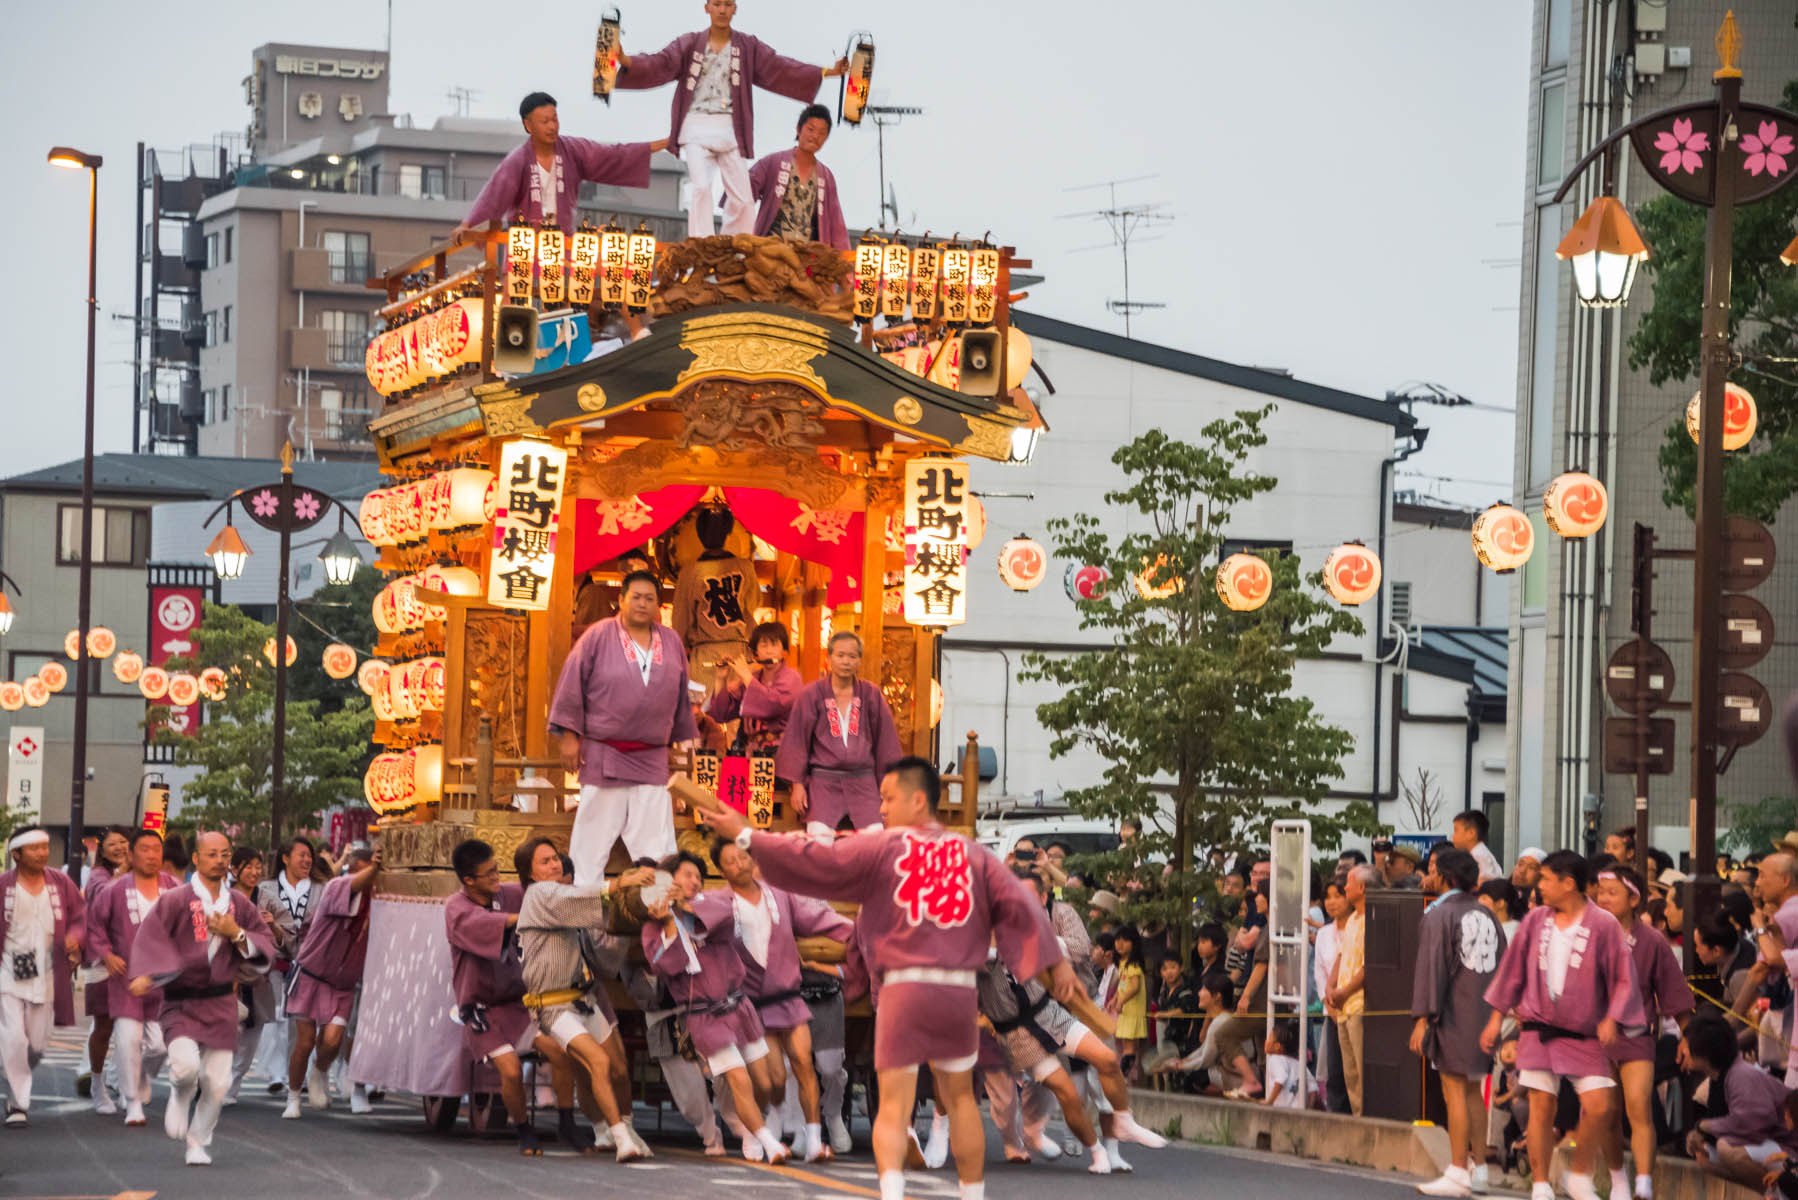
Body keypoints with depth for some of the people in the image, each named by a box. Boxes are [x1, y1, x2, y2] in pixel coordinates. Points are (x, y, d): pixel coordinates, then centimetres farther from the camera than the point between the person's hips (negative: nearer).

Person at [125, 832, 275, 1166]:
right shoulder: (175, 900, -6)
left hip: (220, 1003, 3)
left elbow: (267, 945, 9)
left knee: (217, 1082, -1)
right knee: (186, 1063, -24)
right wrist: (144, 975, -27)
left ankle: (198, 1143, 22)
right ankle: (180, 1097, 13)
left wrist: (237, 934, -9)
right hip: (180, 1001, -3)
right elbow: (150, 937, -12)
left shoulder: (239, 903, 6)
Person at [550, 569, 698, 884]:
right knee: (593, 836, -1)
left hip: (652, 760, 3)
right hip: (603, 756, -3)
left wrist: (683, 740, 17)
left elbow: (680, 696, 18)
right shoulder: (598, 637, -2)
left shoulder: (671, 642, 9)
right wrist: (570, 736, -6)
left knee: (656, 842, 0)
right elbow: (571, 686, -2)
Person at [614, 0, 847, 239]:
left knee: (741, 196, -2)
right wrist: (626, 61, -26)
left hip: (731, 128, 2)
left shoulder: (748, 47, 9)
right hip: (697, 127, -2)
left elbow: (779, 68, 2)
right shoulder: (689, 44, 6)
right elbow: (660, 64, -6)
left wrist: (827, 72, -9)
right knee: (700, 187, -15)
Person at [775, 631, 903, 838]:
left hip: (863, 780, 2)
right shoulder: (812, 695, 2)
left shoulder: (871, 695, 7)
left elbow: (885, 740, 12)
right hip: (824, 780, -1)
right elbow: (797, 740, 5)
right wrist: (797, 784, 1)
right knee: (819, 836, -20)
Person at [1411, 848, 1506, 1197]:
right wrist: (1496, 1016, 21)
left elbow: (1431, 969, -14)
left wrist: (1423, 1018, -13)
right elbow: (1501, 966, 16)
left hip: (1453, 1015, -7)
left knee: (1455, 1092, -6)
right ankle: (1478, 1168, 16)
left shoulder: (1439, 916, -10)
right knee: (1473, 1091, 14)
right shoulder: (1487, 915, 13)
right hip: (1484, 1012, 8)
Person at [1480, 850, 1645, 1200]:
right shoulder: (1535, 920, 5)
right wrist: (1496, 1017, 15)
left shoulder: (1603, 925, -6)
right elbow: (1513, 970, 14)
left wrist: (1611, 1019, -16)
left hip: (1584, 1036, -2)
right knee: (1541, 1106, -3)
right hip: (1539, 1030, 2)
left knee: (1599, 1106, -11)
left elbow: (1623, 978, -4)